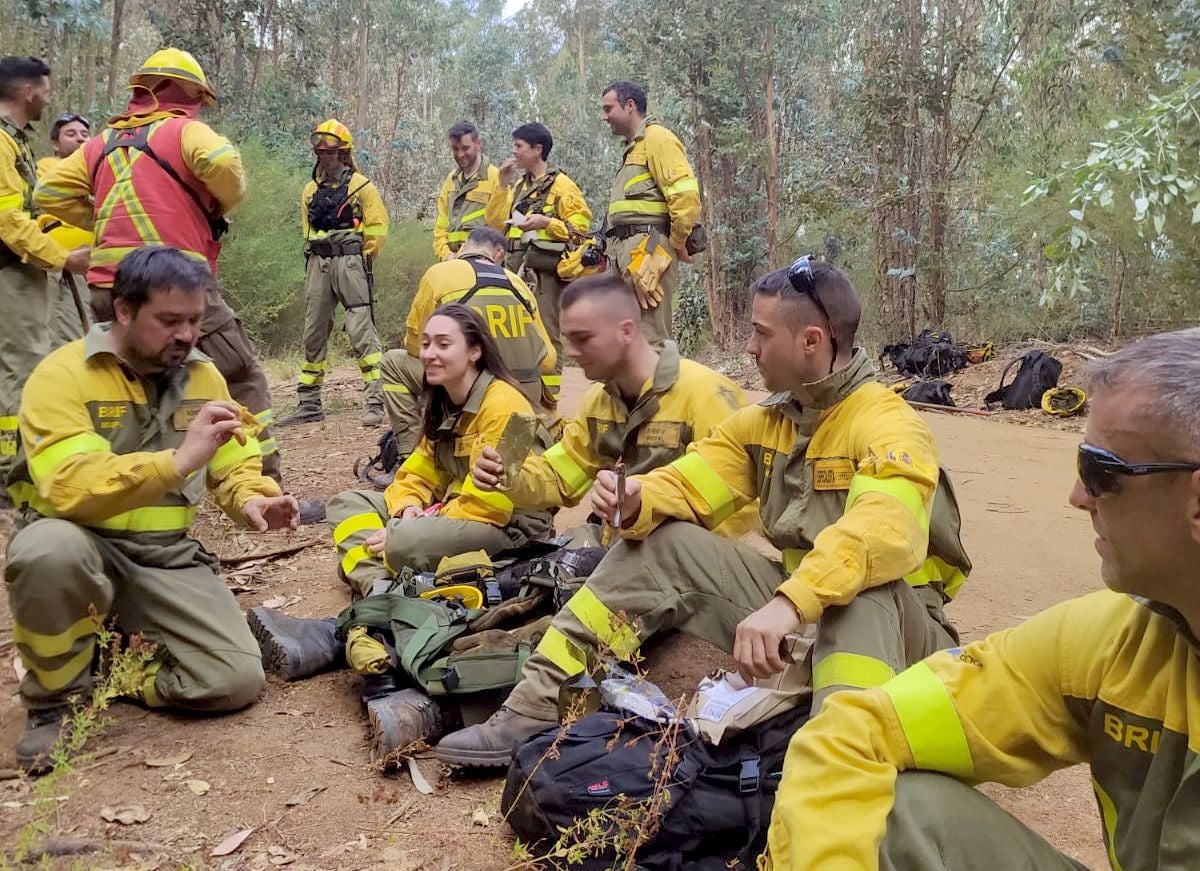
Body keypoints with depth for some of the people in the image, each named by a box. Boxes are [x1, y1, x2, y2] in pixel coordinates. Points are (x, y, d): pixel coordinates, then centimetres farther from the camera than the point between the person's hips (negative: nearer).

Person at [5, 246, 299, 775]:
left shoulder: (203, 375, 4)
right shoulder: (62, 375, -14)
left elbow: (236, 468, 10)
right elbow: (69, 490, -28)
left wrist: (252, 500, -15)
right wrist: (179, 460, -40)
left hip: (166, 555, 4)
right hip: (82, 544, -3)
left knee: (237, 680, -15)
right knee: (50, 550, -40)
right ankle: (54, 697, -11)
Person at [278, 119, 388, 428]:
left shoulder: (360, 186, -3)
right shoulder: (311, 190, 14)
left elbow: (377, 227, -3)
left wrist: (360, 258, -2)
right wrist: (317, 258, 15)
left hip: (349, 261, -6)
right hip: (317, 264, 6)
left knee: (361, 330, -12)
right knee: (313, 332, 8)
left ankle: (375, 401, -11)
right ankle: (309, 403, 15)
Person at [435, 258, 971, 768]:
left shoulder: (887, 424, -18)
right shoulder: (763, 421, 6)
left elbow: (884, 531, -37)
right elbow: (688, 482, 0)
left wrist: (791, 603, -50)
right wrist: (637, 500, -23)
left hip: (885, 618, -6)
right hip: (787, 600, 6)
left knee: (864, 584, -39)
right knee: (659, 544, -7)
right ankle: (538, 708, -10)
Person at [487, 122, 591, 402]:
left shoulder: (561, 184, -2)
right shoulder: (518, 185, 20)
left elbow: (580, 225, -8)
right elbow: (495, 220, 13)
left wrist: (546, 222, -19)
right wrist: (503, 184, 7)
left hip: (545, 269, -7)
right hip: (516, 268, 7)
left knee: (546, 333, -7)